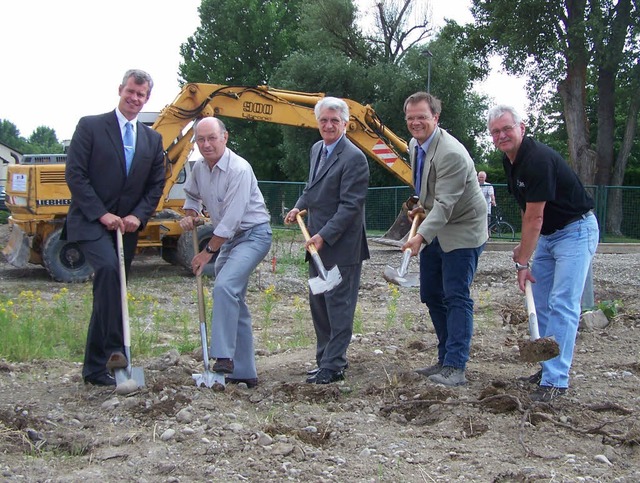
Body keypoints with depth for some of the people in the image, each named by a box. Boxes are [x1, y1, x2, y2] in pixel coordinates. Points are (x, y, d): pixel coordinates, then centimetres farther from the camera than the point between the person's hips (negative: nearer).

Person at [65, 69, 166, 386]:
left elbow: (156, 185, 11)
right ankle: (112, 348, -28)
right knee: (108, 268, -30)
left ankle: (96, 366, 14)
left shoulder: (153, 140, 12)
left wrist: (138, 216, -7)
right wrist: (102, 214, -15)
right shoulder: (90, 126, -2)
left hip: (126, 226, 5)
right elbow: (74, 174, -8)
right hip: (91, 221, -5)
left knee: (111, 290, 6)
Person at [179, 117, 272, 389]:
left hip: (253, 235, -9)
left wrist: (208, 251, -16)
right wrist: (189, 215, 3)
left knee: (225, 286, -30)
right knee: (234, 302, 10)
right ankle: (244, 372, 18)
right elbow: (192, 196, 25)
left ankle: (224, 357, -28)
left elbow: (231, 218, -23)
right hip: (229, 239, 9)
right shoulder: (199, 168, 4)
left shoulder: (239, 169, -21)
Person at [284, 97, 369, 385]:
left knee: (338, 306, -2)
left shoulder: (353, 158, -16)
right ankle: (325, 359, 27)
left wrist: (324, 236, -22)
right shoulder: (317, 149, 11)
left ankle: (333, 367, 5)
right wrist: (299, 206, 8)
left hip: (341, 246, -9)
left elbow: (350, 205, -19)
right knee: (318, 305, 15)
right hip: (319, 243, 9)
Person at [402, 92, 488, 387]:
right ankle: (446, 359, 23)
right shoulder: (414, 145, 3)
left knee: (456, 298, -10)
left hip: (462, 231, -10)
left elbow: (444, 204, -32)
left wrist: (421, 236, -42)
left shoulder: (451, 154, -26)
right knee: (432, 296, 12)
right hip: (435, 230, 10)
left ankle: (456, 367, -8)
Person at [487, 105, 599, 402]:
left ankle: (555, 380, -16)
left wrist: (523, 262, -19)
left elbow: (534, 218, -23)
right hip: (547, 234, 10)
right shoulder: (510, 160, 5)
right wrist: (524, 248, 9)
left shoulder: (538, 159, -25)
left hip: (575, 230, -10)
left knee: (562, 305, -15)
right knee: (540, 304, 10)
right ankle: (548, 367, 19)